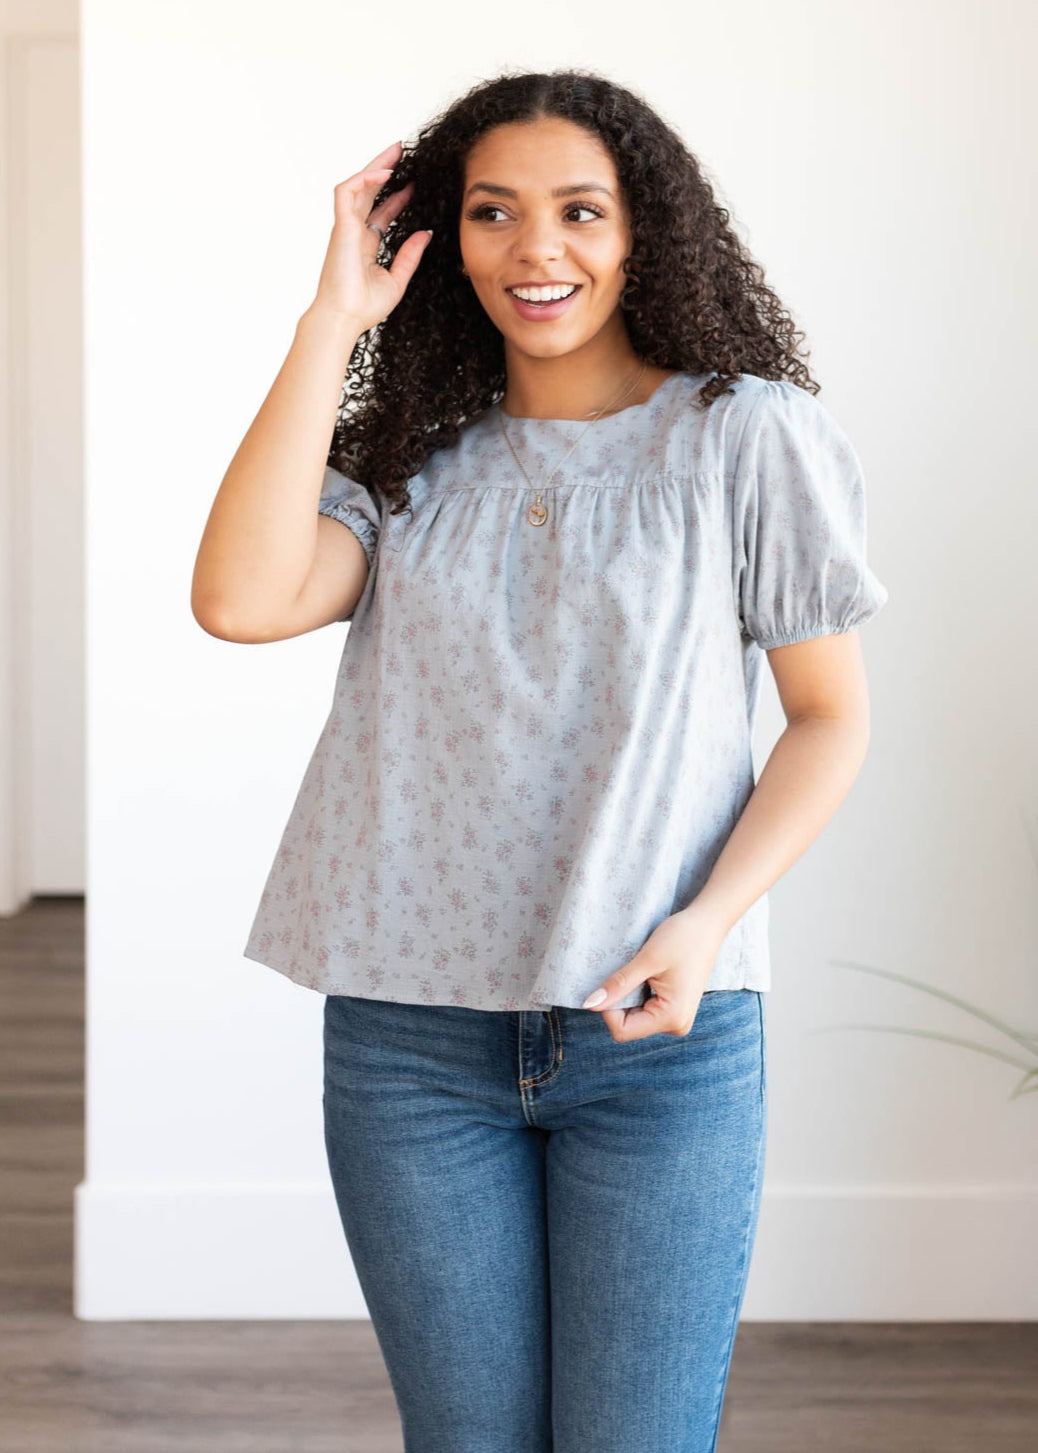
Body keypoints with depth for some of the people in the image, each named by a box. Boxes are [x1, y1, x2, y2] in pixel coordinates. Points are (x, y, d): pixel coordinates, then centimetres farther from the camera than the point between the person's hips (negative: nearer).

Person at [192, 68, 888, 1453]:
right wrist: (332, 322, -6)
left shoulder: (748, 434, -1)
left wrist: (703, 925, -13)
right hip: (409, 1036, 3)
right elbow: (243, 599, -10)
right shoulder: (414, 456, 8)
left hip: (662, 1036, -3)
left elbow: (832, 717, 2)